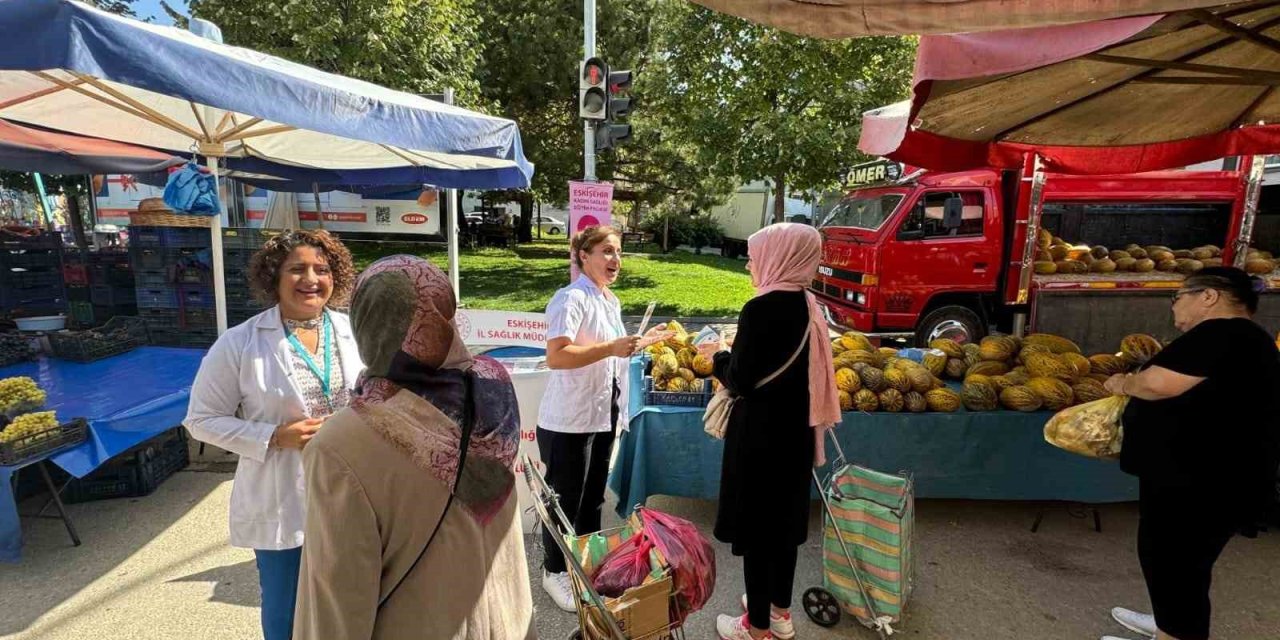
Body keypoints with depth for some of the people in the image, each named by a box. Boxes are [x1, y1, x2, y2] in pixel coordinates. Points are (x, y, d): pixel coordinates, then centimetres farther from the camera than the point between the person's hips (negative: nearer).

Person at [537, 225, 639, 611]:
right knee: (565, 500, 7)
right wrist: (611, 349, -29)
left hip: (602, 416, 8)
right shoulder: (571, 299, -17)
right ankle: (554, 572, 27)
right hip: (568, 421, -8)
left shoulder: (611, 301, 11)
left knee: (593, 497, 20)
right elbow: (555, 357, -28)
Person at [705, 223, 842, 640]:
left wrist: (718, 358, 0)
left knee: (757, 528, 7)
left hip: (761, 435, -8)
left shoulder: (762, 308, -21)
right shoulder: (807, 305, 3)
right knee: (784, 520, 20)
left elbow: (740, 380, -19)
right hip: (794, 429, 8)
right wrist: (735, 355, 13)